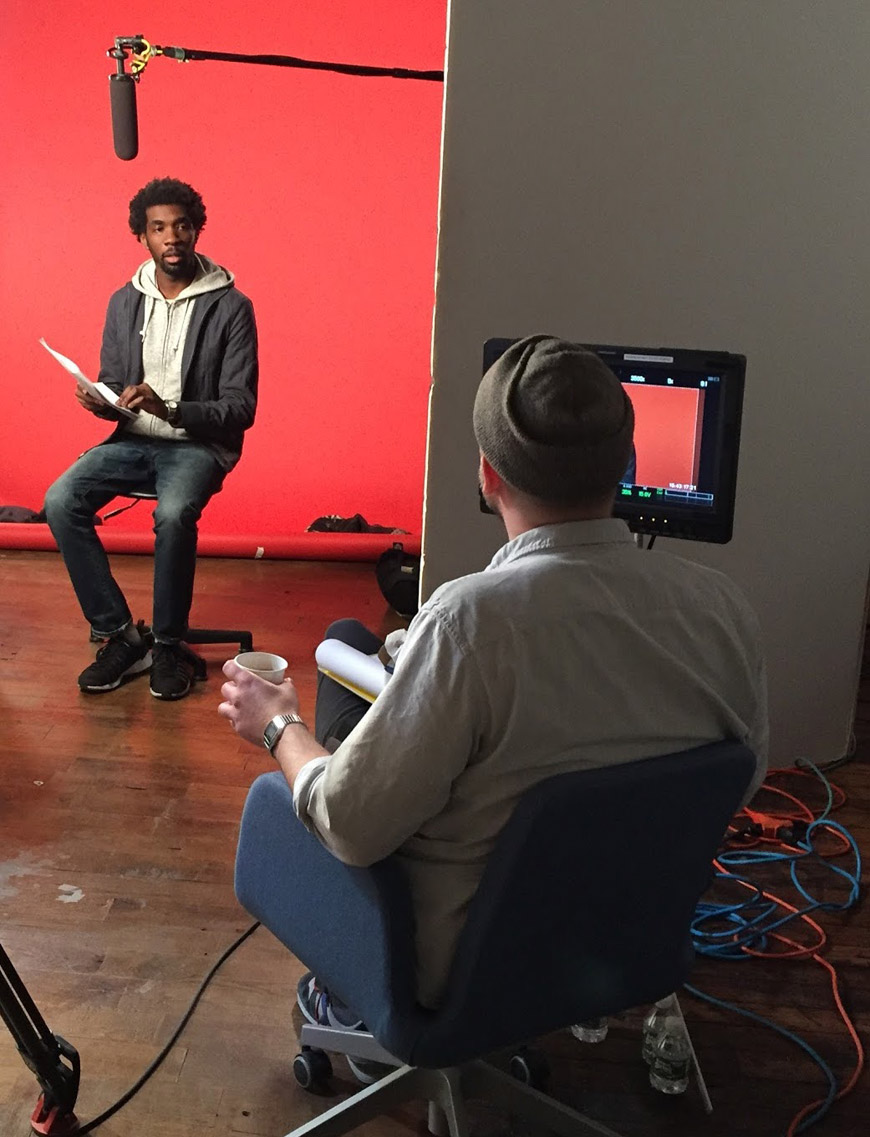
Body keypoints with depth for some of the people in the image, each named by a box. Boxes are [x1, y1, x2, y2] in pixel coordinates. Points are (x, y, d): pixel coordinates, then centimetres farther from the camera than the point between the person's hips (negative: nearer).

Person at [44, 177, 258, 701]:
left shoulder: (231, 306, -6)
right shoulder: (125, 302, 8)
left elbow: (241, 408, -10)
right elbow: (112, 387, 15)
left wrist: (171, 411, -25)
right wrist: (101, 402, -11)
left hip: (199, 444, -4)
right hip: (134, 440, 5)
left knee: (173, 515, -36)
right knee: (61, 502, -22)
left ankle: (169, 644, -14)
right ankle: (121, 636, -11)